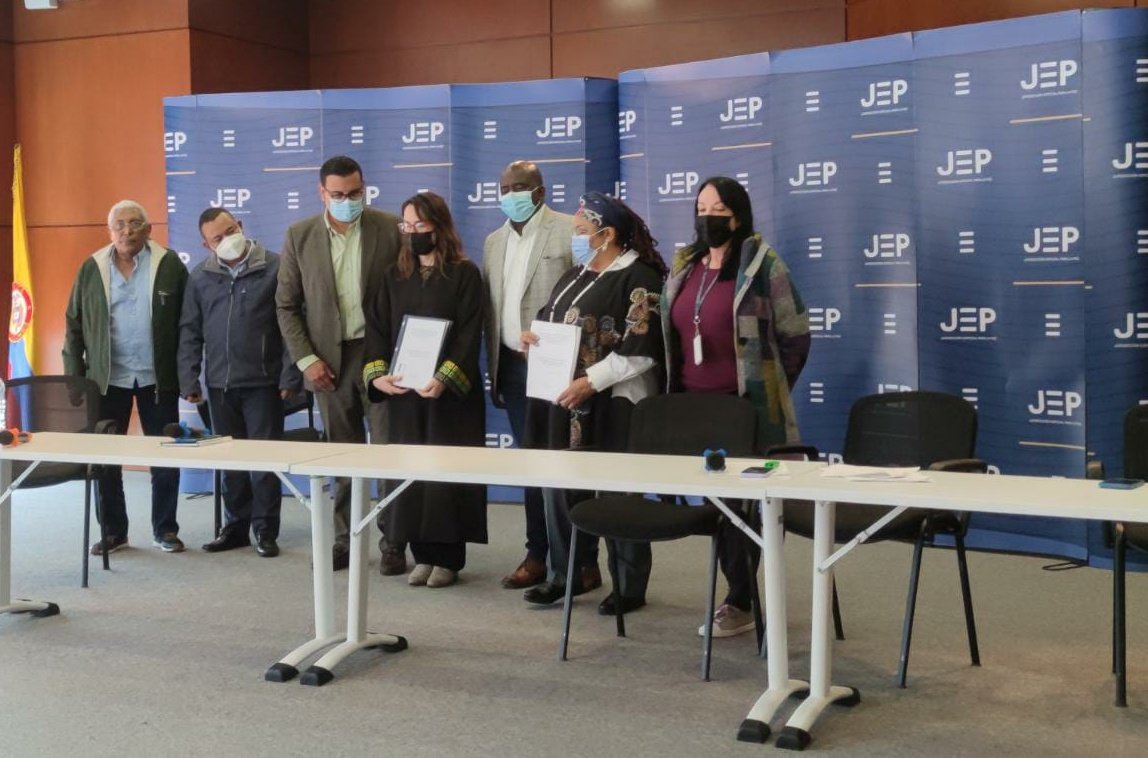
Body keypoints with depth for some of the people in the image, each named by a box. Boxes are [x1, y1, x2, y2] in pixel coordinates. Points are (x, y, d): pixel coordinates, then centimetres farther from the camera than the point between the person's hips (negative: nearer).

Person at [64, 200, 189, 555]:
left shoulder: (170, 264, -4)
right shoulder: (91, 268, 2)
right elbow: (74, 324, 5)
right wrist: (74, 376, 0)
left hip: (158, 378, -1)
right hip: (107, 378, 2)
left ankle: (165, 529, 18)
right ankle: (113, 531, 19)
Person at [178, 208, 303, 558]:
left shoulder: (274, 268, -5)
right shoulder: (200, 277, 6)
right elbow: (190, 332, 9)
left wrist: (290, 376, -10)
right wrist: (189, 380, 3)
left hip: (262, 382, -3)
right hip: (219, 383, 4)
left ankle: (265, 529, 11)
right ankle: (237, 525, 23)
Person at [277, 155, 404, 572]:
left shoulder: (391, 228, -3)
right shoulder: (299, 236, 2)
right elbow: (286, 305, 6)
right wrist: (306, 359, -3)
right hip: (329, 359, 2)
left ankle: (393, 542, 8)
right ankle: (344, 540, 19)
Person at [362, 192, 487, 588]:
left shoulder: (465, 274, -3)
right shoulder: (394, 276, 11)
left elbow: (470, 334, -10)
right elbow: (377, 328, 5)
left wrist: (445, 379, -23)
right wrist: (377, 373, -12)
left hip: (451, 394, -4)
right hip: (404, 394, 4)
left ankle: (448, 557, 6)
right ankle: (422, 554, 14)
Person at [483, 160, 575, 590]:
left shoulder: (569, 231, -5)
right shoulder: (494, 242, 15)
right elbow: (490, 309, 15)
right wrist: (494, 372, 12)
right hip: (512, 367, 6)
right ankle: (538, 555, 17)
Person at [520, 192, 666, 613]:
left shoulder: (639, 279, -11)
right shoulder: (576, 276, 17)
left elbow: (640, 350, -17)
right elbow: (553, 322, 26)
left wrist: (591, 381, -21)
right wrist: (533, 337, 3)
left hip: (614, 402, -8)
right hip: (566, 402, 8)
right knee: (560, 485, 10)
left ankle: (629, 587, 10)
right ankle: (567, 573, 23)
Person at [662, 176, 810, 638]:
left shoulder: (760, 263, -7)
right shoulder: (684, 267, 13)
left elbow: (794, 333, -5)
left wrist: (771, 388, -1)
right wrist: (674, 391, 16)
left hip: (745, 407, -6)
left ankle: (739, 604, 8)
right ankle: (739, 595, 22)